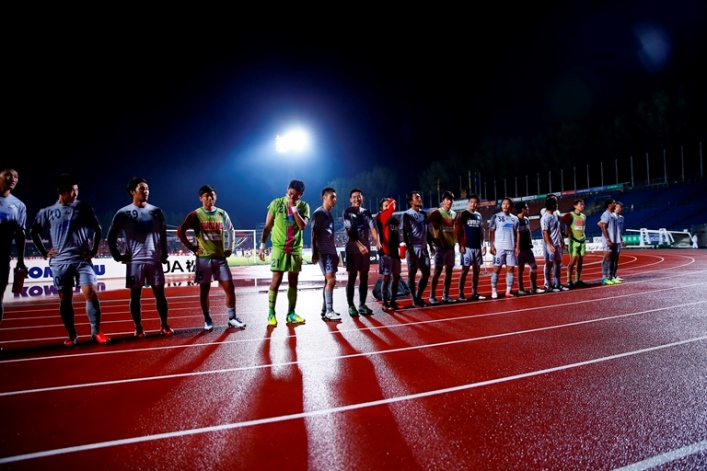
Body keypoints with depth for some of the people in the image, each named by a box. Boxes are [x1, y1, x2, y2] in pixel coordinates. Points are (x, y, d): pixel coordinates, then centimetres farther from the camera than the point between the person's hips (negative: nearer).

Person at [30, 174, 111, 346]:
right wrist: (44, 252, 8)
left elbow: (98, 229, 8)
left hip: (82, 260, -1)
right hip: (60, 261, 1)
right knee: (65, 298, 5)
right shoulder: (47, 212, 4)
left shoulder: (84, 208, 2)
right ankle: (72, 335, 15)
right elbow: (33, 232, 16)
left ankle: (96, 332, -2)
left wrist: (94, 250, 1)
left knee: (91, 293, -11)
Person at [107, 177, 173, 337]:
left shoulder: (156, 211, 7)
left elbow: (163, 235, 13)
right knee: (135, 295, 5)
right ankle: (138, 328, 16)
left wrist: (164, 255, 9)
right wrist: (118, 256, 0)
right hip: (134, 261, -2)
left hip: (155, 260, 2)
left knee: (160, 293, 5)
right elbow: (111, 237, 4)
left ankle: (164, 325, 14)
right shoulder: (123, 213, -1)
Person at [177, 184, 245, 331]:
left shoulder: (222, 213, 6)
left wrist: (230, 248, 6)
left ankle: (232, 318, 7)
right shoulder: (195, 215, -3)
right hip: (203, 258, -2)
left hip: (220, 257, 3)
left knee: (229, 287, -2)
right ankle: (208, 320, 15)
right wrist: (192, 248, -7)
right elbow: (180, 231, -5)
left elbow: (230, 231, 17)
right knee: (204, 289, 5)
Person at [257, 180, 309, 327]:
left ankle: (291, 313, 15)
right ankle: (271, 313, 5)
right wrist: (262, 245, -1)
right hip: (279, 247, -2)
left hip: (296, 248, 2)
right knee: (276, 279, -4)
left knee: (293, 282, 6)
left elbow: (302, 226, -11)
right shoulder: (276, 203, -1)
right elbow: (267, 226, 3)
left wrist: (294, 208, -14)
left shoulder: (304, 206, 3)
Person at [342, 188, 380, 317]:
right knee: (352, 277, -2)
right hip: (353, 248, -4)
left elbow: (372, 228, 0)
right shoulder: (347, 212, -1)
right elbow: (350, 231, -11)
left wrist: (377, 242, -17)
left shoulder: (366, 212, 12)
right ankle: (351, 306, 3)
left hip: (366, 248, 5)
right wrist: (359, 245, -21)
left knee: (364, 277, 6)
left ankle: (362, 305, 13)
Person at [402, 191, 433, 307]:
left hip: (424, 248, 7)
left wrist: (431, 246, 16)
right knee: (412, 274, 0)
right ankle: (414, 300, 6)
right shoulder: (407, 214, -5)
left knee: (426, 273, 8)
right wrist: (409, 249, -17)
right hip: (413, 248, -7)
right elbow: (405, 233, -10)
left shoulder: (424, 214, 15)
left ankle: (418, 297, 20)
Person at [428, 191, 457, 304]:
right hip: (441, 246, -6)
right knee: (438, 270, -6)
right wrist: (432, 238, -11)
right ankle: (432, 297, 0)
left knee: (449, 271, 8)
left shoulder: (454, 214, 13)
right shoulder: (437, 212, -7)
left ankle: (445, 296, 16)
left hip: (451, 246, 7)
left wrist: (455, 241, 13)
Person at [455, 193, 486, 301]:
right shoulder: (462, 214, -5)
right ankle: (461, 294, 0)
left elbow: (481, 231, 17)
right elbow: (457, 230, -9)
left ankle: (474, 293, 16)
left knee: (476, 269, 8)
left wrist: (483, 245, 10)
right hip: (467, 246, -6)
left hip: (477, 247, 6)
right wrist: (461, 245, -15)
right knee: (465, 269, -5)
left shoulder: (479, 216, 14)